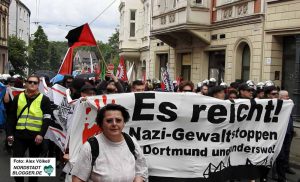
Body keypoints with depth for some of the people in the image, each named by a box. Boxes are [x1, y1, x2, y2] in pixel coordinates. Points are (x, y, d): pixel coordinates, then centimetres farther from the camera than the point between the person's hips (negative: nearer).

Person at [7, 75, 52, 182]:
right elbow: (12, 117, 11)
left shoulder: (44, 99, 1)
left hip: (36, 136, -2)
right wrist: (10, 133, 3)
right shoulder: (18, 98, 9)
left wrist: (41, 134, -16)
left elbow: (47, 119, -5)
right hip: (19, 135, 2)